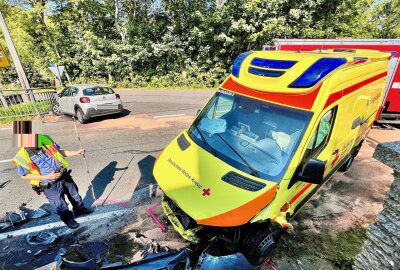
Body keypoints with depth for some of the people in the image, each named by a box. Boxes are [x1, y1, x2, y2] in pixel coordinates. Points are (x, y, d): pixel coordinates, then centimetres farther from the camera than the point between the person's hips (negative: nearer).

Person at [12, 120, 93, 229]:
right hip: (50, 185, -4)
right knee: (61, 205, 14)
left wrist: (77, 152, -4)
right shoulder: (22, 156, -20)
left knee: (74, 194, 24)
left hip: (64, 175, 4)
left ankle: (80, 209, 50)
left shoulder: (45, 140, -12)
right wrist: (47, 177, -21)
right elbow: (24, 175, -11)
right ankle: (68, 219, 41)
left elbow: (58, 152, 4)